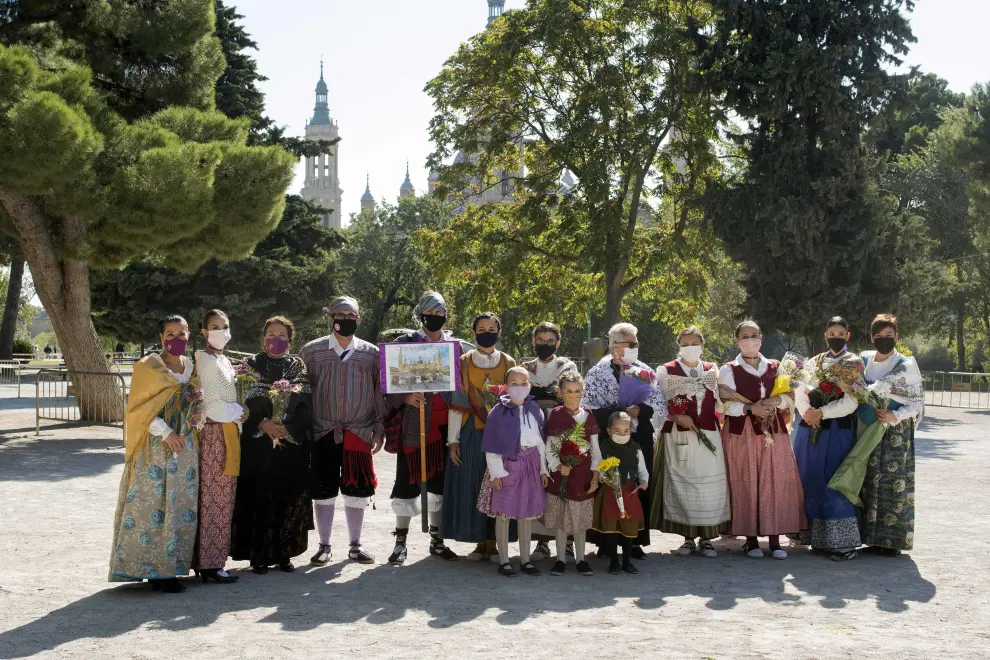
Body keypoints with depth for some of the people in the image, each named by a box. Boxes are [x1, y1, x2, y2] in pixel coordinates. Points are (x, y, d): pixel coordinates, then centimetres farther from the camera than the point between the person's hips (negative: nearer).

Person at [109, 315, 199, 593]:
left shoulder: (191, 368, 13)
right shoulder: (148, 367, -4)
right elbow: (139, 408, -9)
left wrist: (193, 420, -1)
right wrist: (166, 433, -18)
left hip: (184, 447, 6)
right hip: (155, 447, -6)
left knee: (181, 505, 5)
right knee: (154, 505, -7)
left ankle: (169, 567, 12)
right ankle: (153, 569, -2)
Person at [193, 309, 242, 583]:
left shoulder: (224, 360, 18)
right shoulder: (205, 361, -10)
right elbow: (209, 405, -16)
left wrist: (238, 413, 4)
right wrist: (239, 412, -7)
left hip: (229, 432, 9)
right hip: (214, 434, -9)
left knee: (223, 500, 10)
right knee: (214, 500, -5)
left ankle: (209, 560, 16)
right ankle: (210, 564, -1)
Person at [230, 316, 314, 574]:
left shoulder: (298, 367, 10)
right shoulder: (251, 365, 7)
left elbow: (305, 405, 1)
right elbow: (244, 403, -1)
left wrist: (286, 426, -14)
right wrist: (264, 424, -16)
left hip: (292, 444, 1)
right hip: (257, 444, -1)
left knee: (288, 497, 2)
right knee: (258, 496, -3)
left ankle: (284, 553, 11)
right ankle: (259, 555, 4)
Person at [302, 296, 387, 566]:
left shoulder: (371, 353, 6)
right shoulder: (312, 351, 3)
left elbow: (379, 394, 9)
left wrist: (379, 430, 6)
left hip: (359, 434, 1)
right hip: (323, 433, -1)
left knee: (358, 490, 5)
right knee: (323, 490, 3)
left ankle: (355, 545, 18)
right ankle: (324, 546, 15)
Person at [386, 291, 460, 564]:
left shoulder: (456, 346, 10)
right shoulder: (405, 343, 1)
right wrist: (405, 398, -18)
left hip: (443, 423, 3)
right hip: (414, 422, -3)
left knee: (440, 479, 8)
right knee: (408, 480, -1)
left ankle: (436, 539, 19)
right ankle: (400, 541, 8)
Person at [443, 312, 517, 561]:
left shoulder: (508, 363, 7)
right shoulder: (464, 363, 4)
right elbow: (456, 402, 1)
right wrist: (453, 440, -4)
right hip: (472, 434, 0)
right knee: (473, 486, 0)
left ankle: (493, 543, 9)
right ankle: (480, 543, 10)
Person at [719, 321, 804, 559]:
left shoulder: (775, 367, 13)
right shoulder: (729, 370, 3)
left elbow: (789, 398, 10)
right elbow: (726, 405, -4)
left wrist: (776, 400, -11)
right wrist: (750, 409, -18)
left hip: (773, 432, 3)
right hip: (742, 433, -3)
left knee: (775, 483, -2)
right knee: (746, 484, -3)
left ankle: (775, 539, 1)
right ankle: (751, 539, 2)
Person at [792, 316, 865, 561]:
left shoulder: (855, 363, 1)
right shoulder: (815, 361, 15)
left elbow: (851, 402, -9)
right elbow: (800, 391, 8)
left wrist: (821, 413, -15)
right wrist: (807, 412, -11)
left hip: (838, 430, -5)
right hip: (811, 428, 5)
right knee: (810, 480, 5)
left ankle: (844, 543, -4)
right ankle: (816, 535, 16)